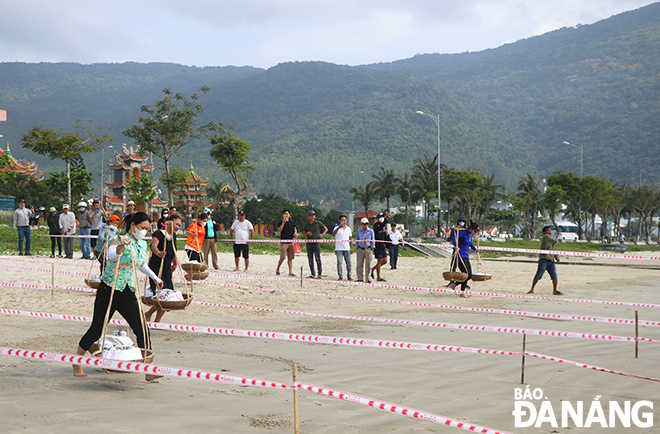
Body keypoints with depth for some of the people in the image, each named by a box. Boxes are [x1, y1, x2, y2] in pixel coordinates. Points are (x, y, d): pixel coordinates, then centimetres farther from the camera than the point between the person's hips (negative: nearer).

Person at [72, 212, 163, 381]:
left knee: (142, 329, -8)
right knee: (97, 329, 4)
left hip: (129, 292, 6)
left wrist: (155, 278, 44)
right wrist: (117, 252, -57)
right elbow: (111, 255, -34)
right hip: (109, 290, -6)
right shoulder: (119, 241, -12)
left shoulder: (143, 245, 11)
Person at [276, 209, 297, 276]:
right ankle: (277, 270, 9)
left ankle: (290, 272, 1)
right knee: (282, 258, -10)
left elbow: (294, 228, 31)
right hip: (283, 242, -4)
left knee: (290, 258, 2)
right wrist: (283, 222, -19)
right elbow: (279, 230, -16)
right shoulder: (281, 223, 0)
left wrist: (295, 232, 11)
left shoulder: (291, 222, 14)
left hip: (291, 242, 4)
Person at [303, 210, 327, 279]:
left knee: (317, 258, -10)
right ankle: (313, 274, 8)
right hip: (309, 243, 4)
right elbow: (303, 234, 18)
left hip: (316, 242, -4)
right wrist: (307, 233, -5)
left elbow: (326, 229, 13)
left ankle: (319, 274, -6)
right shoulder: (306, 225, 10)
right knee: (310, 259, 3)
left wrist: (322, 234, -4)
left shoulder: (318, 223, 2)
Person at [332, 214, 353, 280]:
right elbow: (333, 233, -22)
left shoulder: (349, 229, 14)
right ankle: (340, 276, 1)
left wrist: (351, 248, 11)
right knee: (339, 262, -4)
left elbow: (350, 239, 18)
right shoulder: (337, 228, 0)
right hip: (339, 249, -3)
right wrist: (339, 227, -37)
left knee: (348, 262, 3)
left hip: (347, 249, 3)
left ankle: (349, 276, 12)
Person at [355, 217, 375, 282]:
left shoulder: (371, 231, 2)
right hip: (360, 249, 1)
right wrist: (357, 247, 10)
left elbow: (373, 240, 8)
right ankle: (360, 278, 9)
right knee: (360, 264, 2)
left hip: (368, 249, -1)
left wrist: (372, 248, 4)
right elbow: (356, 239, 16)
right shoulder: (359, 231, 6)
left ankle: (367, 278, 5)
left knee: (368, 264, -2)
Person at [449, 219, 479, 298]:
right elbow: (454, 237, -24)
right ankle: (462, 292, -6)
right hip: (460, 256, -9)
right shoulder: (463, 233, -13)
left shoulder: (470, 235, 14)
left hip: (466, 256, 9)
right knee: (466, 273, -16)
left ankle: (454, 284, 18)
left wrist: (474, 249, 45)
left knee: (469, 275, 3)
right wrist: (456, 245, -38)